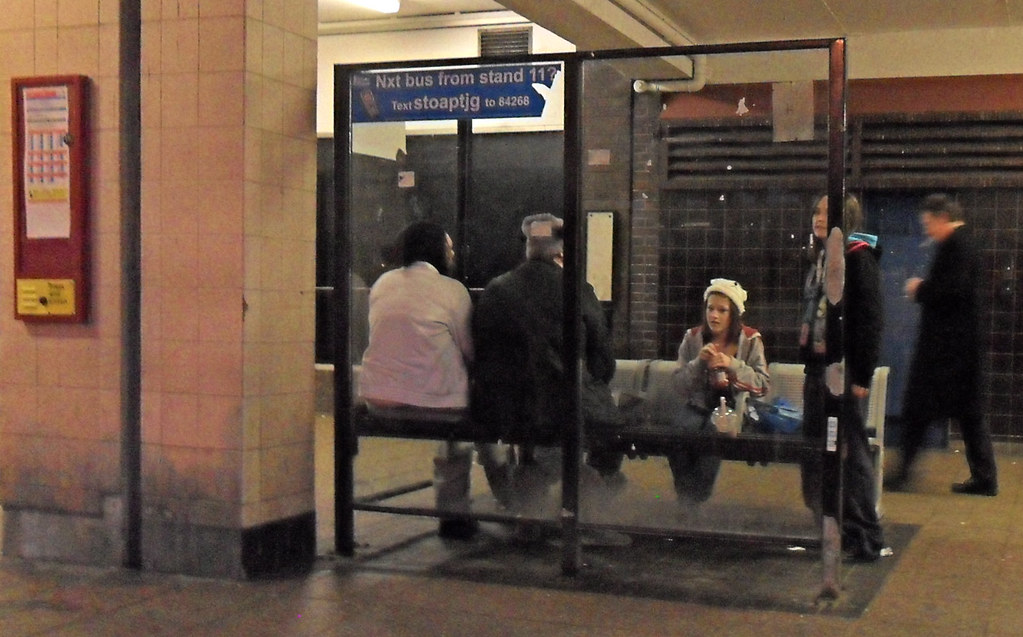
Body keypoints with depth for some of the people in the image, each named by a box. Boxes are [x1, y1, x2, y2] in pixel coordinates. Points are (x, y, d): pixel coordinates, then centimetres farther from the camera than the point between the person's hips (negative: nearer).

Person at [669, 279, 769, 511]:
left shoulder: (750, 340, 1)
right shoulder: (693, 337, 6)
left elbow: (762, 384, -9)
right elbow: (680, 385, 2)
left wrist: (732, 364, -20)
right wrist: (699, 361, -15)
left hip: (732, 407, -2)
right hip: (699, 404, 2)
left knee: (713, 433, -34)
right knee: (678, 431, -31)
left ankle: (698, 499, -12)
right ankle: (686, 499, -11)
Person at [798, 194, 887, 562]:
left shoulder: (858, 257, -9)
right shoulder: (822, 258, 17)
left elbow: (871, 319, -15)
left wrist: (862, 376, -18)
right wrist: (809, 369, 17)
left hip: (844, 369, -9)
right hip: (818, 369, 9)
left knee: (850, 452, -4)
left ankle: (865, 539, 5)